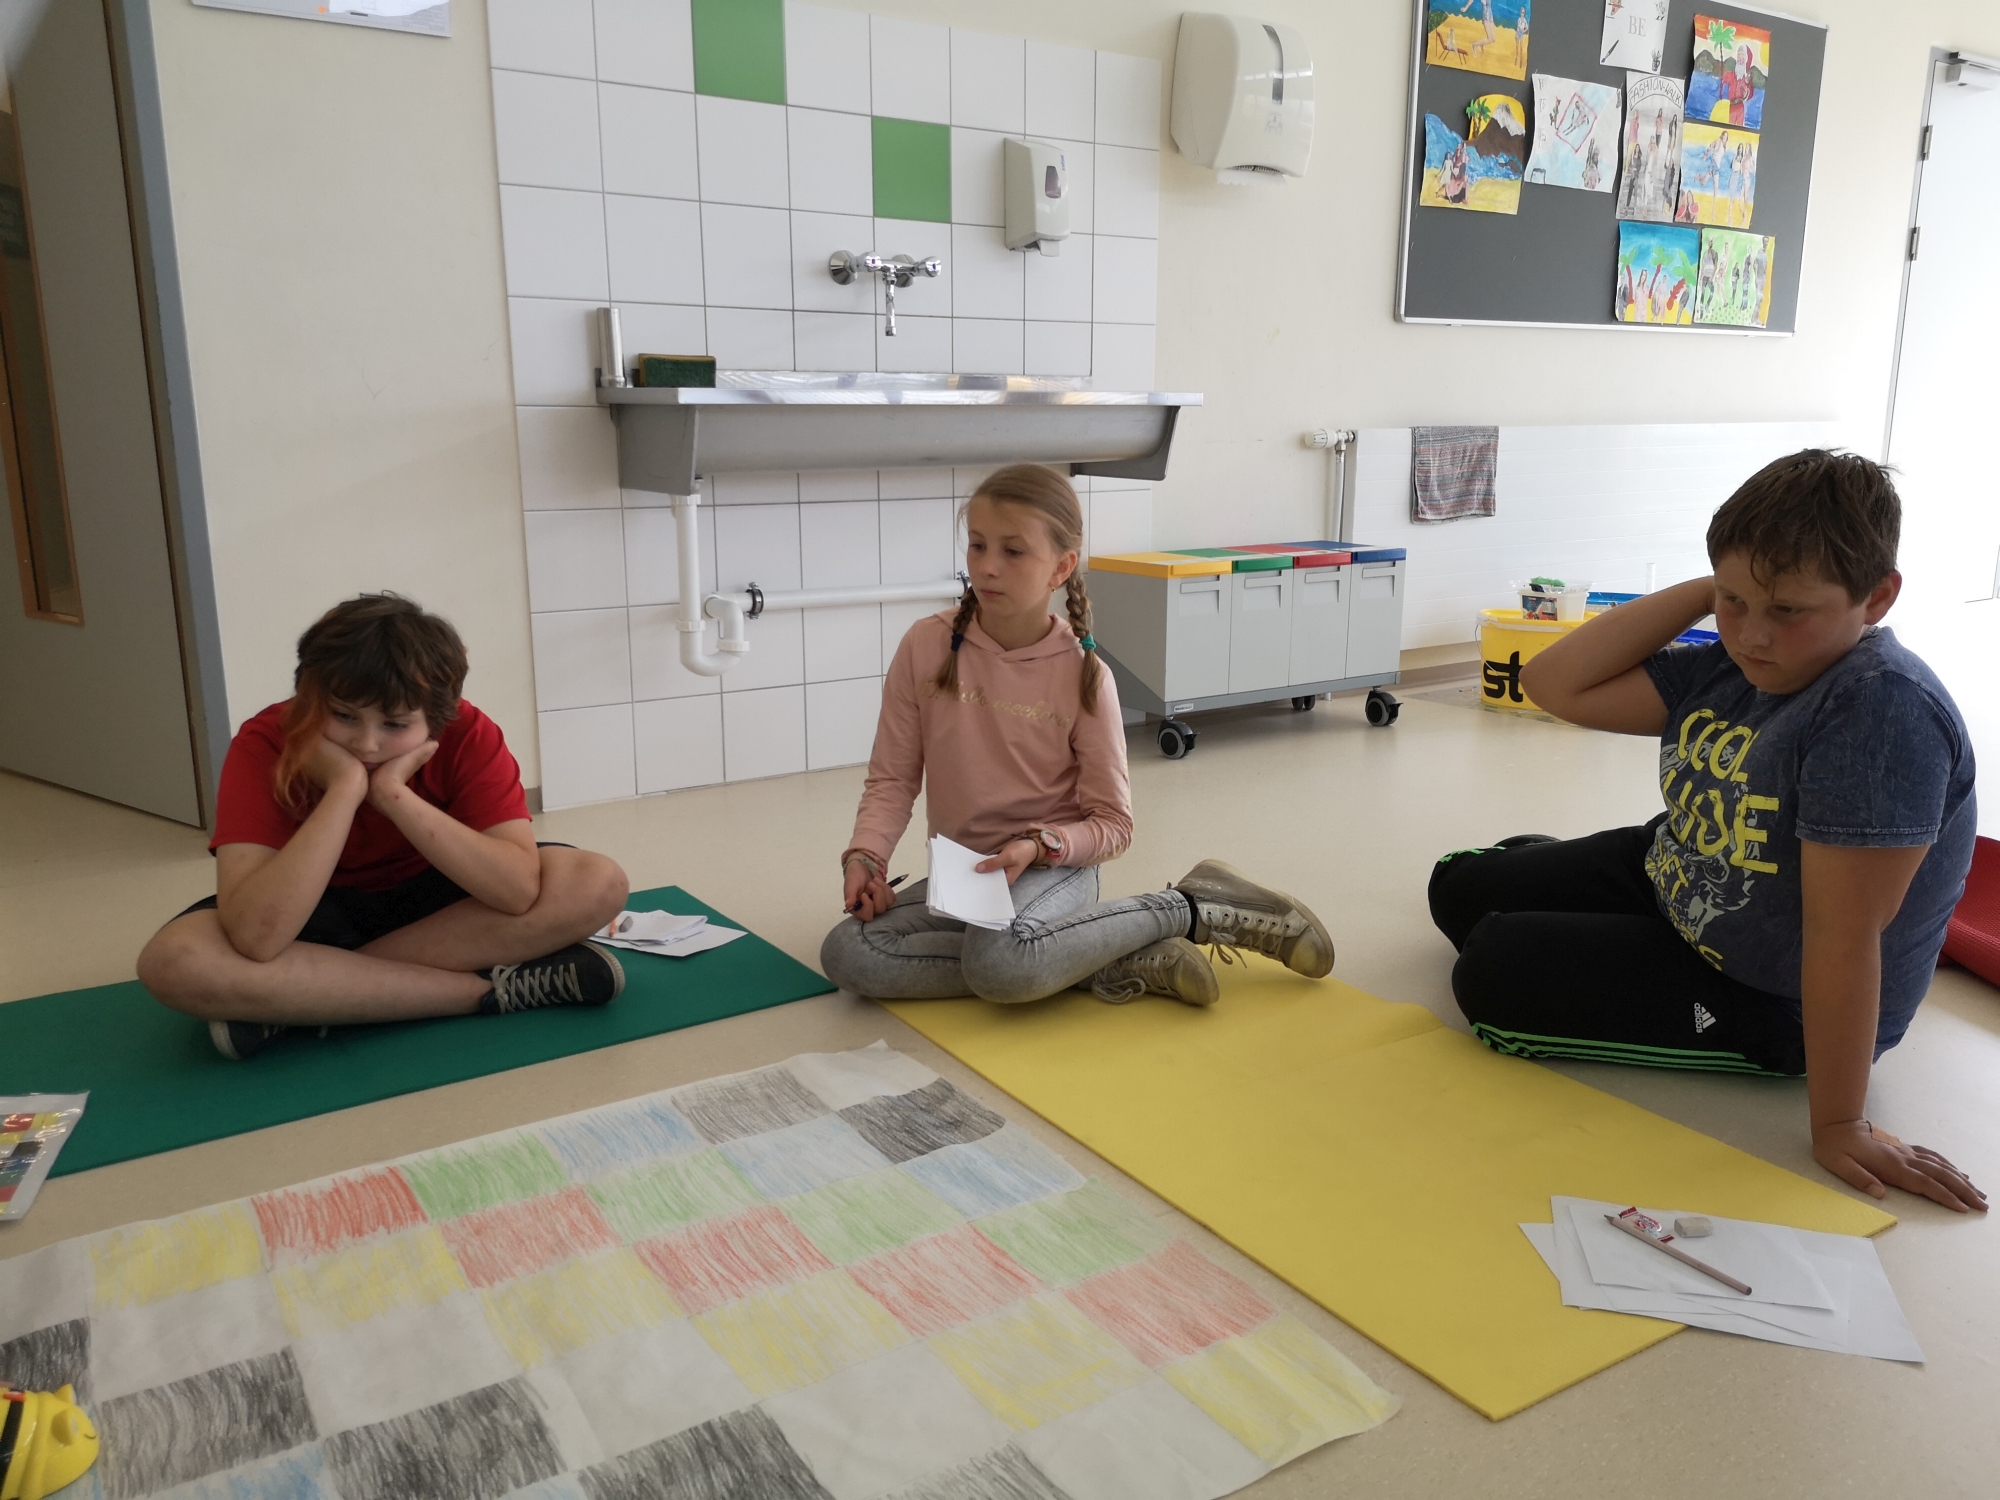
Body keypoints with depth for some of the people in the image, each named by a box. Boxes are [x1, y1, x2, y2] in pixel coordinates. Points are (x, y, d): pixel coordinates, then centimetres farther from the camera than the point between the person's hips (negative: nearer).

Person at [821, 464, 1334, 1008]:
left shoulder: (1084, 676, -9)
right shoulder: (926, 647, -5)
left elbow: (1112, 825, -4)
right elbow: (891, 779, 0)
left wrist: (1038, 846, -22)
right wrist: (865, 855, -17)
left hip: (1053, 866, -4)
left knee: (999, 962, -38)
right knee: (846, 953, -24)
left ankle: (1188, 908, -13)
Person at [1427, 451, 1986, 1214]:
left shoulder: (1881, 712, -33)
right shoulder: (1731, 666, -10)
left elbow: (1842, 935, -34)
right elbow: (1556, 685, -11)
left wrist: (1839, 1125, -29)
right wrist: (1705, 592, -18)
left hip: (1773, 1005, -7)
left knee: (1495, 973, -13)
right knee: (1460, 888, 13)